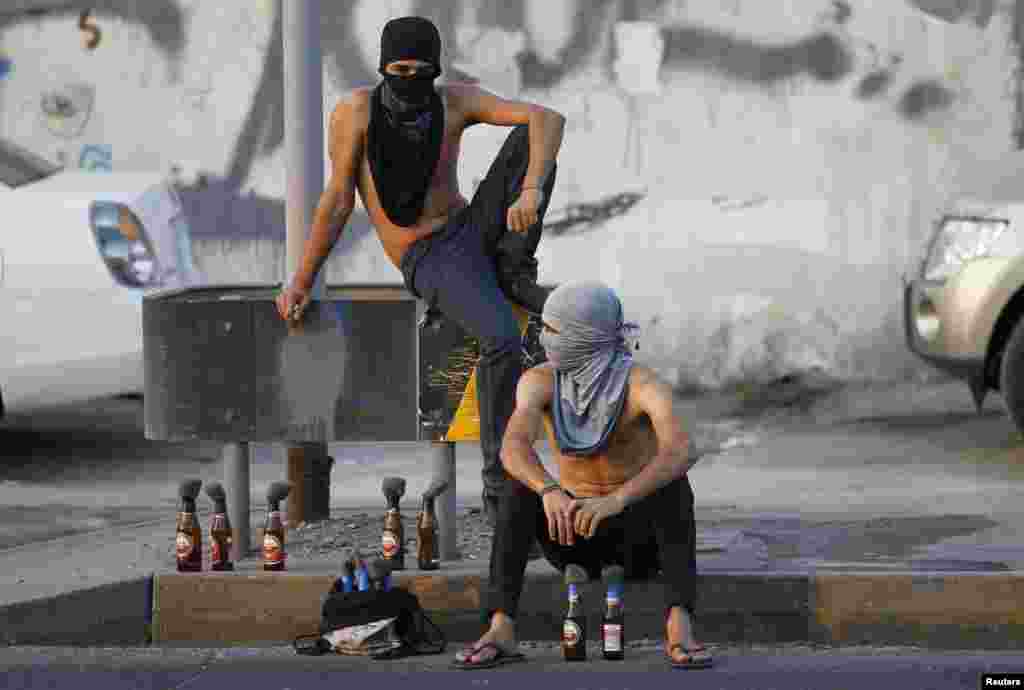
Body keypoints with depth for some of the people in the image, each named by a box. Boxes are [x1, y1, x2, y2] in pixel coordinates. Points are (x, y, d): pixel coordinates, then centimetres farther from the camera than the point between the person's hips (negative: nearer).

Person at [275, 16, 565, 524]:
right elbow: (339, 200, -7)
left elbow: (547, 118, -15)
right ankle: (500, 484, -24)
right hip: (430, 265, -4)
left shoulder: (454, 101, -4)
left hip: (476, 231, 4)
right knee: (502, 339, -34)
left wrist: (531, 190, -33)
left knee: (531, 140, -18)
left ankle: (513, 274, -9)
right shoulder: (356, 110, -13)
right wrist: (301, 282, -5)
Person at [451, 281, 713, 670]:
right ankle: (501, 629, -37)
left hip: (641, 534, -2)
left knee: (673, 482, -34)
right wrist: (550, 492, -54)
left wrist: (617, 500, -57)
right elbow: (512, 448, -33)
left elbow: (679, 453, -42)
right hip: (574, 534, 2)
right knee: (521, 484, -28)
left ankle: (679, 626, -46)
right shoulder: (540, 380, -14)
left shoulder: (645, 385, -22)